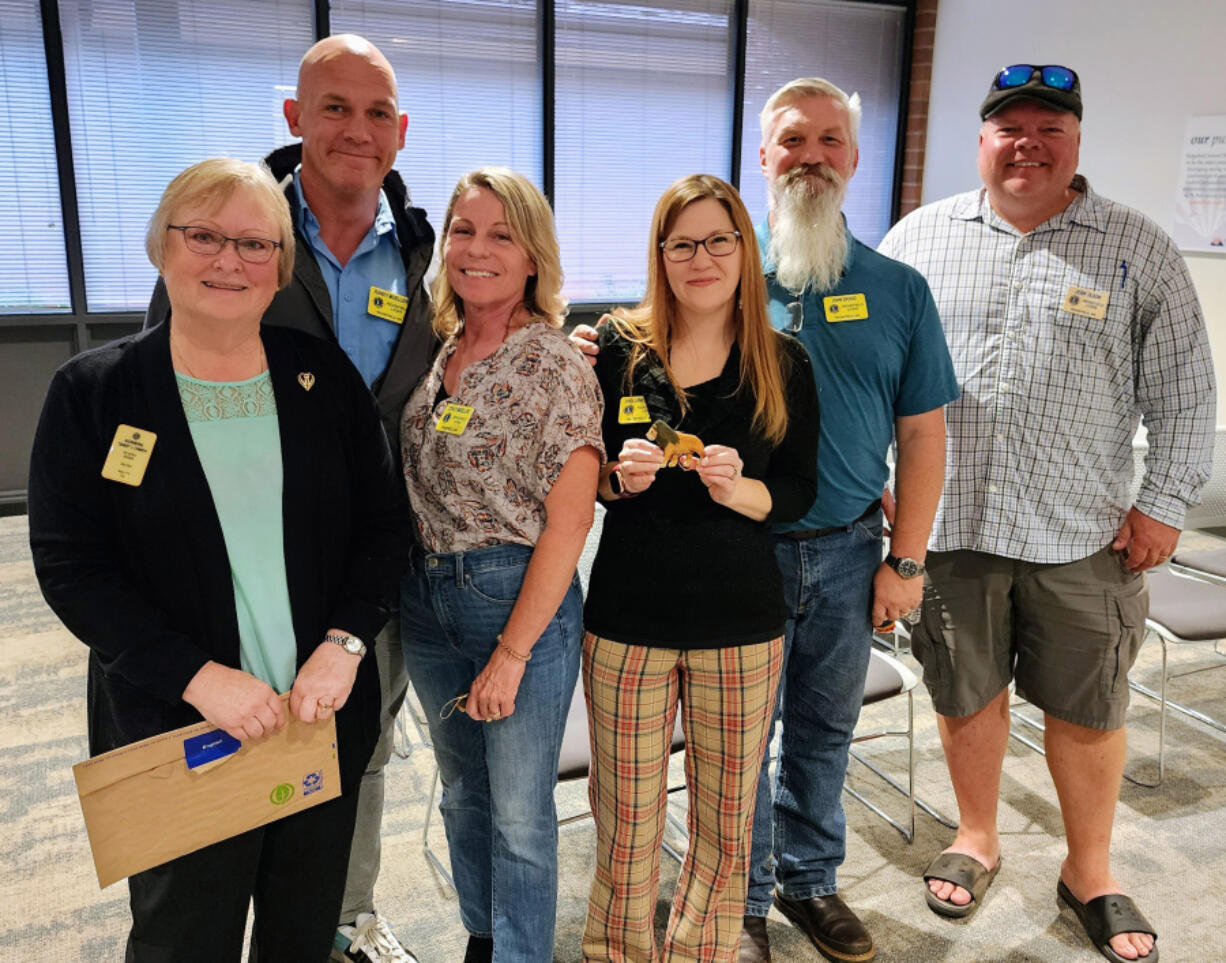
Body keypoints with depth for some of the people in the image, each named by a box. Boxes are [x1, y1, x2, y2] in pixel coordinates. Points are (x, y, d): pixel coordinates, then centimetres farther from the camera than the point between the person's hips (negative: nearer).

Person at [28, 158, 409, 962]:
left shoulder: (326, 377, 0)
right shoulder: (93, 393, -5)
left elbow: (386, 526, 1)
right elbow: (70, 566, -8)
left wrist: (344, 644, -14)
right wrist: (197, 677, -18)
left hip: (325, 714, 2)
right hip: (174, 730, -2)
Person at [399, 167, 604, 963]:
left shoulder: (556, 366, -13)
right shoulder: (439, 355, 6)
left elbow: (568, 522, -15)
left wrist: (512, 652, -16)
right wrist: (420, 581, 2)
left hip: (522, 599, -6)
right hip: (428, 600, 6)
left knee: (519, 811, 8)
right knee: (464, 791, 21)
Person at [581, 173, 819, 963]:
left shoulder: (784, 364, 1)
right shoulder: (616, 351, 0)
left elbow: (800, 490, 2)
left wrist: (739, 490, -18)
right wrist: (618, 477, -15)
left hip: (742, 624, 1)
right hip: (627, 618, 0)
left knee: (727, 819, 13)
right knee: (626, 816, 9)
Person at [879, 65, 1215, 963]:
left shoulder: (1139, 249, 1)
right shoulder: (919, 237, 5)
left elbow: (1184, 394, 3)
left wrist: (1164, 503, -2)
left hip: (1083, 533, 0)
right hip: (947, 520, 1)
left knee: (1089, 709, 11)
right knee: (966, 693, 14)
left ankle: (1091, 871, 33)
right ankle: (978, 837, 38)